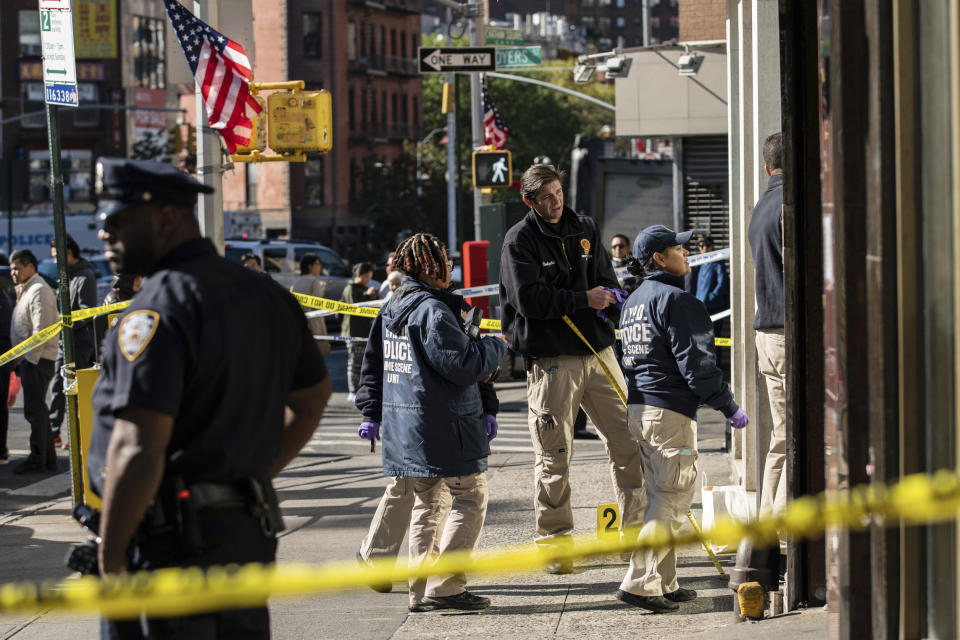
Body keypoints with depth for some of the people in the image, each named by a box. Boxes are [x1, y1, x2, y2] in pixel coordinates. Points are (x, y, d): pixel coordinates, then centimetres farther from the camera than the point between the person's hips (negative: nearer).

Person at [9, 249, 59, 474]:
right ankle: (48, 458, 17)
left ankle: (38, 459, -4)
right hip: (30, 358, 10)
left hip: (37, 359, -10)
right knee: (37, 409, 13)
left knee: (34, 409, -7)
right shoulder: (26, 290, 19)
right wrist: (20, 360, 16)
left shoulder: (39, 290, -13)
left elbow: (42, 329, -20)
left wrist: (31, 358, -20)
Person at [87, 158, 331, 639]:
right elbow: (313, 396, 26)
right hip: (253, 533, 9)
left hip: (174, 543, -9)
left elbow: (138, 450, -23)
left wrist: (111, 559, -17)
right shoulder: (265, 296, 11)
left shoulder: (157, 309, -16)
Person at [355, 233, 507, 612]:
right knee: (471, 498, -1)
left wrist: (371, 411, 25)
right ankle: (445, 585, -8)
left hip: (406, 430, 9)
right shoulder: (433, 311, -16)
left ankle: (422, 591, 14)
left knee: (427, 505, 16)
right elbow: (464, 363, -20)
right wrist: (495, 346, -4)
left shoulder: (391, 310, 12)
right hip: (443, 428, -9)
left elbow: (373, 364, 19)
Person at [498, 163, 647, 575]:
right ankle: (554, 541, 9)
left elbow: (605, 278, 19)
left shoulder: (585, 229, 13)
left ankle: (636, 529, 15)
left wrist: (611, 295, -5)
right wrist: (584, 299, -16)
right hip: (550, 360, -5)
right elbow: (528, 299, -15)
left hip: (598, 351, 5)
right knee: (554, 454, -2)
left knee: (628, 441, 4)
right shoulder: (520, 240, -4)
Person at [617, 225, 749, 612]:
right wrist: (729, 407, -10)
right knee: (673, 498, -7)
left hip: (639, 407, 9)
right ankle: (639, 582, -12)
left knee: (663, 497, 14)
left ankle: (663, 583, 15)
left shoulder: (634, 300, 17)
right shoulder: (674, 300, -12)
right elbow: (695, 362, -16)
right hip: (671, 412, -9)